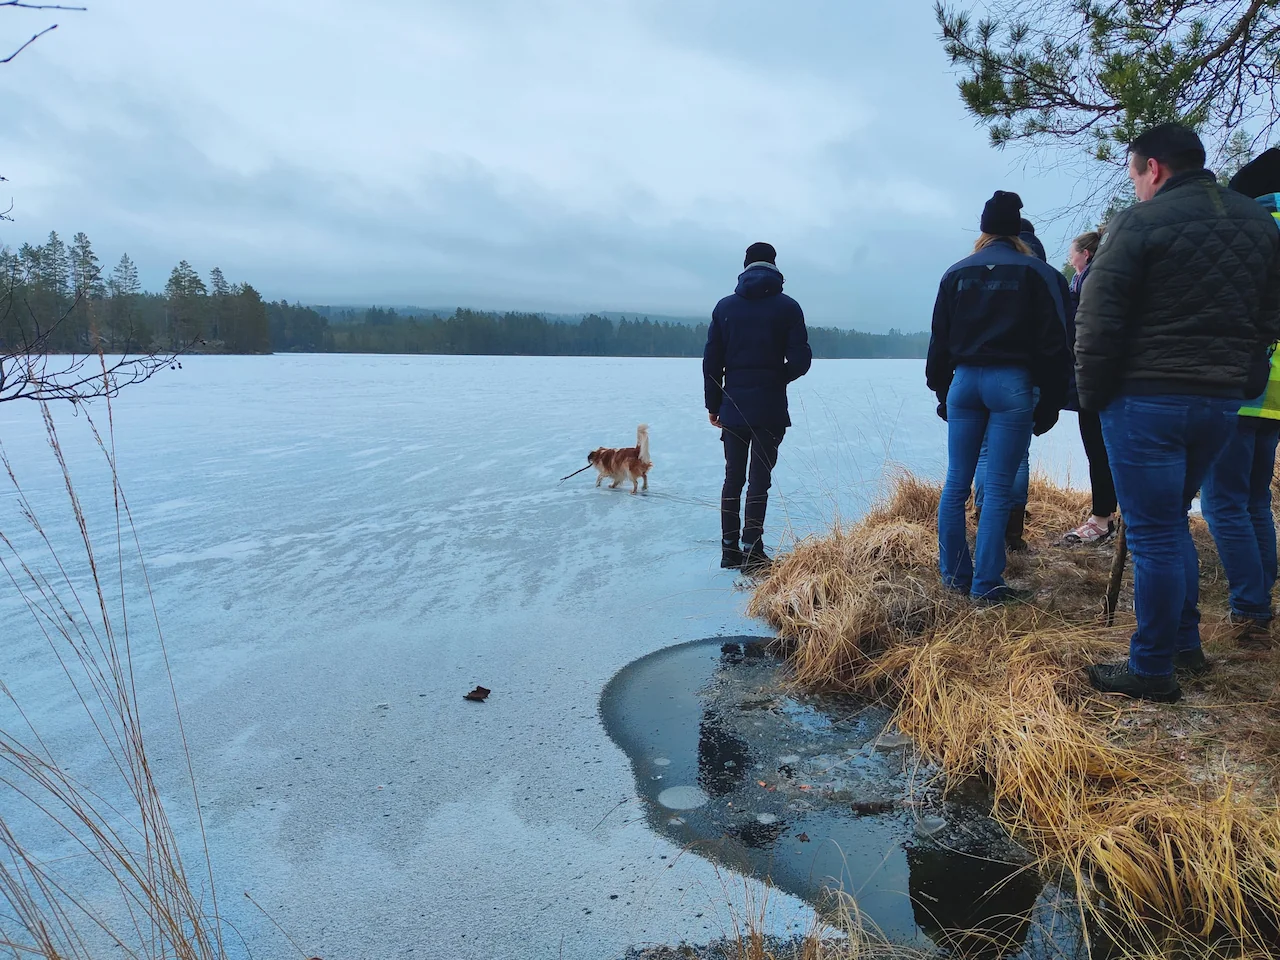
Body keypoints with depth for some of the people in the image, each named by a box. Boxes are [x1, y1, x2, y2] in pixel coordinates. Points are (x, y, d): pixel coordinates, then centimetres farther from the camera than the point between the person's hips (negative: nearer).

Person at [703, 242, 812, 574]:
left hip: (733, 406, 3)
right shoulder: (787, 307, -2)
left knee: (733, 477, 11)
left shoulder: (725, 306, 5)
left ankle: (730, 549, 13)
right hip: (770, 408, -3)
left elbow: (711, 360, 4)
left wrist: (713, 405, 11)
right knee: (759, 479, -1)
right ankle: (752, 552, -3)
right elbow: (800, 360, -6)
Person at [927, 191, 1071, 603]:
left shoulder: (956, 274, 9)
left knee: (955, 483, 10)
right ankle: (986, 584, 1)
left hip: (964, 381, 3)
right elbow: (1052, 342, -1)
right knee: (998, 489, -1)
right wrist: (1050, 403, 4)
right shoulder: (1036, 272, 0)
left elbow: (939, 341, 12)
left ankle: (954, 574, 17)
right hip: (1012, 384, -3)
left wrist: (942, 393, 18)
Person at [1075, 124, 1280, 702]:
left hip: (1146, 399, -7)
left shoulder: (1140, 222, -9)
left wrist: (1092, 395, -2)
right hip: (1223, 400, 7)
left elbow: (1096, 323, -13)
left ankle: (1153, 670, 8)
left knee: (1154, 534, -1)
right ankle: (1186, 642, 30)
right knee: (1171, 521, 22)